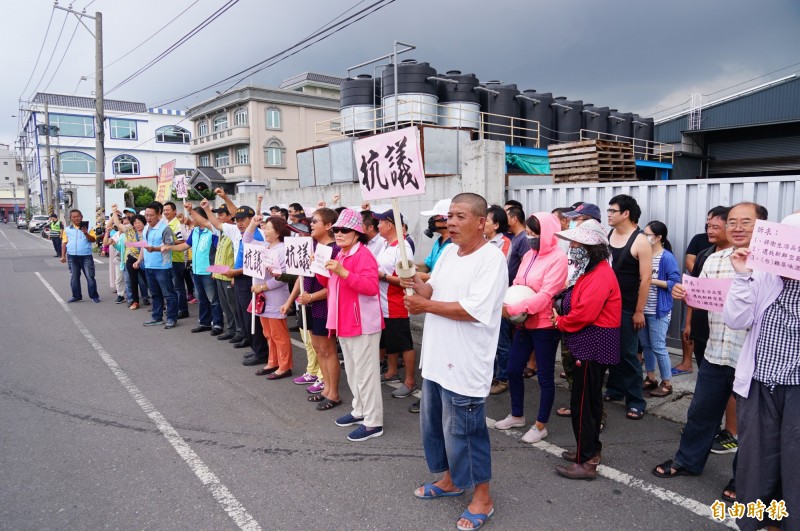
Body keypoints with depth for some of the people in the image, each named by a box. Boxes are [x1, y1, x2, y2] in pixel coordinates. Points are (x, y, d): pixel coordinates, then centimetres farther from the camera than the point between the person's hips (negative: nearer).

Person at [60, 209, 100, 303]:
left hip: (86, 256, -3)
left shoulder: (87, 227, 4)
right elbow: (64, 243, 10)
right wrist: (63, 255, 4)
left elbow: (93, 240, -3)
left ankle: (94, 296, 4)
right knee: (74, 277, 10)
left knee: (90, 277, -3)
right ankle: (76, 296, 20)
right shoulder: (67, 229, 10)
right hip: (72, 257, 3)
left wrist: (86, 233, -19)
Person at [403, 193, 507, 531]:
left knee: (463, 432, 4)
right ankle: (450, 480, 43)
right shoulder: (448, 252, 8)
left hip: (464, 365, -8)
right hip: (437, 359, 9)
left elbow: (474, 310, -26)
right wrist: (416, 283, -12)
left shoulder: (492, 258, -17)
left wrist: (425, 306, -19)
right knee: (433, 425, 21)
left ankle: (482, 498, 26)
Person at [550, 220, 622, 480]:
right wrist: (560, 312, -3)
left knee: (583, 402, -3)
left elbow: (585, 313, -25)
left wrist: (560, 322, -10)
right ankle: (590, 450, 33)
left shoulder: (601, 275, -19)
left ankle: (586, 462, 7)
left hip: (594, 344, -10)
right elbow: (576, 304, 15)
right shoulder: (587, 269, 13)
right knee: (589, 399, 19)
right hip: (587, 342, 10)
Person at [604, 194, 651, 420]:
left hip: (627, 308, -5)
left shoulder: (640, 241, -12)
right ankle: (615, 389, 28)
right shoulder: (607, 236, 6)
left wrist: (639, 311, -14)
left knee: (628, 353, 0)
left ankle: (636, 401, 10)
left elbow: (645, 279, -13)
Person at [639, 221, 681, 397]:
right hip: (642, 308, 7)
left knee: (658, 347, -1)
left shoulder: (667, 258, -12)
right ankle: (650, 378, 27)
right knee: (645, 345, 14)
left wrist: (652, 280, -19)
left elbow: (675, 283, -15)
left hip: (658, 310, -7)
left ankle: (667, 383, 13)